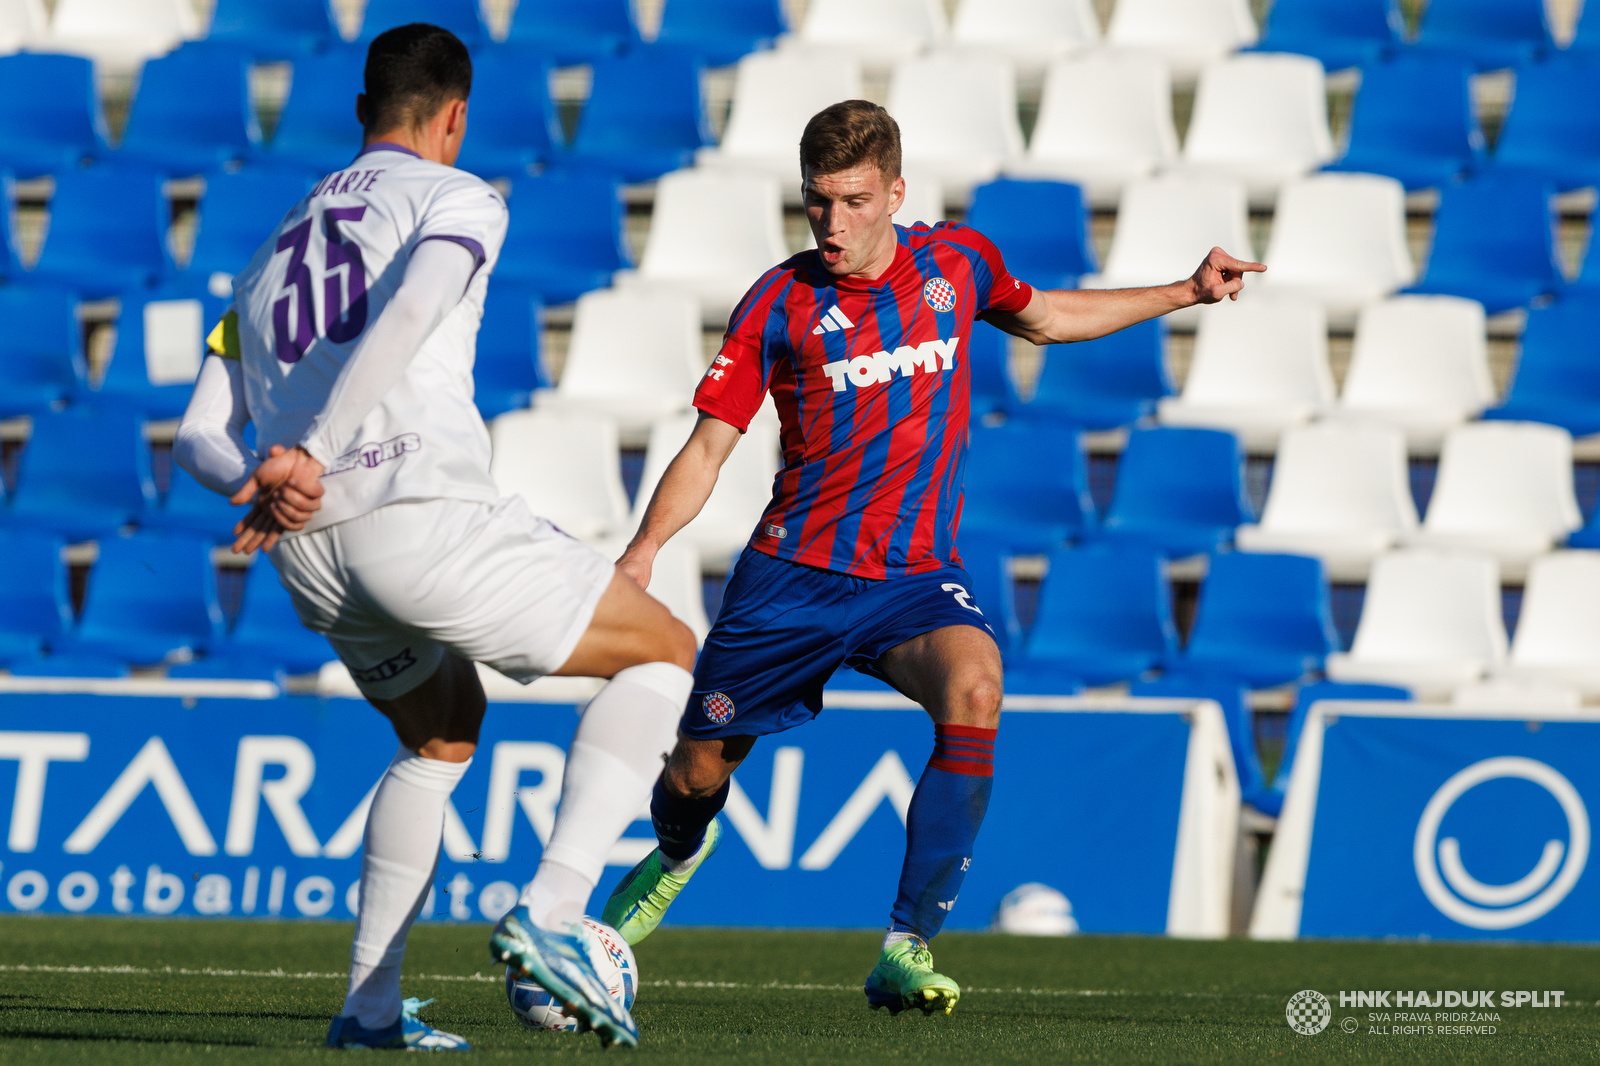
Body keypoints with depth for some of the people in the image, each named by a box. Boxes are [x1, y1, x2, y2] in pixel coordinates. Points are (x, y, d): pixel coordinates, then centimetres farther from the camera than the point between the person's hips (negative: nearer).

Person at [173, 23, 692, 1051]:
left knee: (442, 732, 31)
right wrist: (309, 456, -22)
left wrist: (261, 489, 1)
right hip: (422, 508, -7)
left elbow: (199, 437, 20)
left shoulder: (275, 249, 27)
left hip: (310, 552, 7)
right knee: (667, 654, 8)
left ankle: (371, 1003, 24)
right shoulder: (458, 199, 7)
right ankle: (551, 912, -9)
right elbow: (408, 313, -17)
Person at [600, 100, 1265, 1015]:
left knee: (974, 696, -31)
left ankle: (907, 951, -26)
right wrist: (644, 549, -21)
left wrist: (1186, 294, 17)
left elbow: (1042, 317, 23)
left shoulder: (955, 261, 1)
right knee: (697, 774, 5)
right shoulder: (781, 304, -7)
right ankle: (677, 857, 47)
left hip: (917, 576, 1)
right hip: (796, 571, -1)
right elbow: (709, 448, -5)